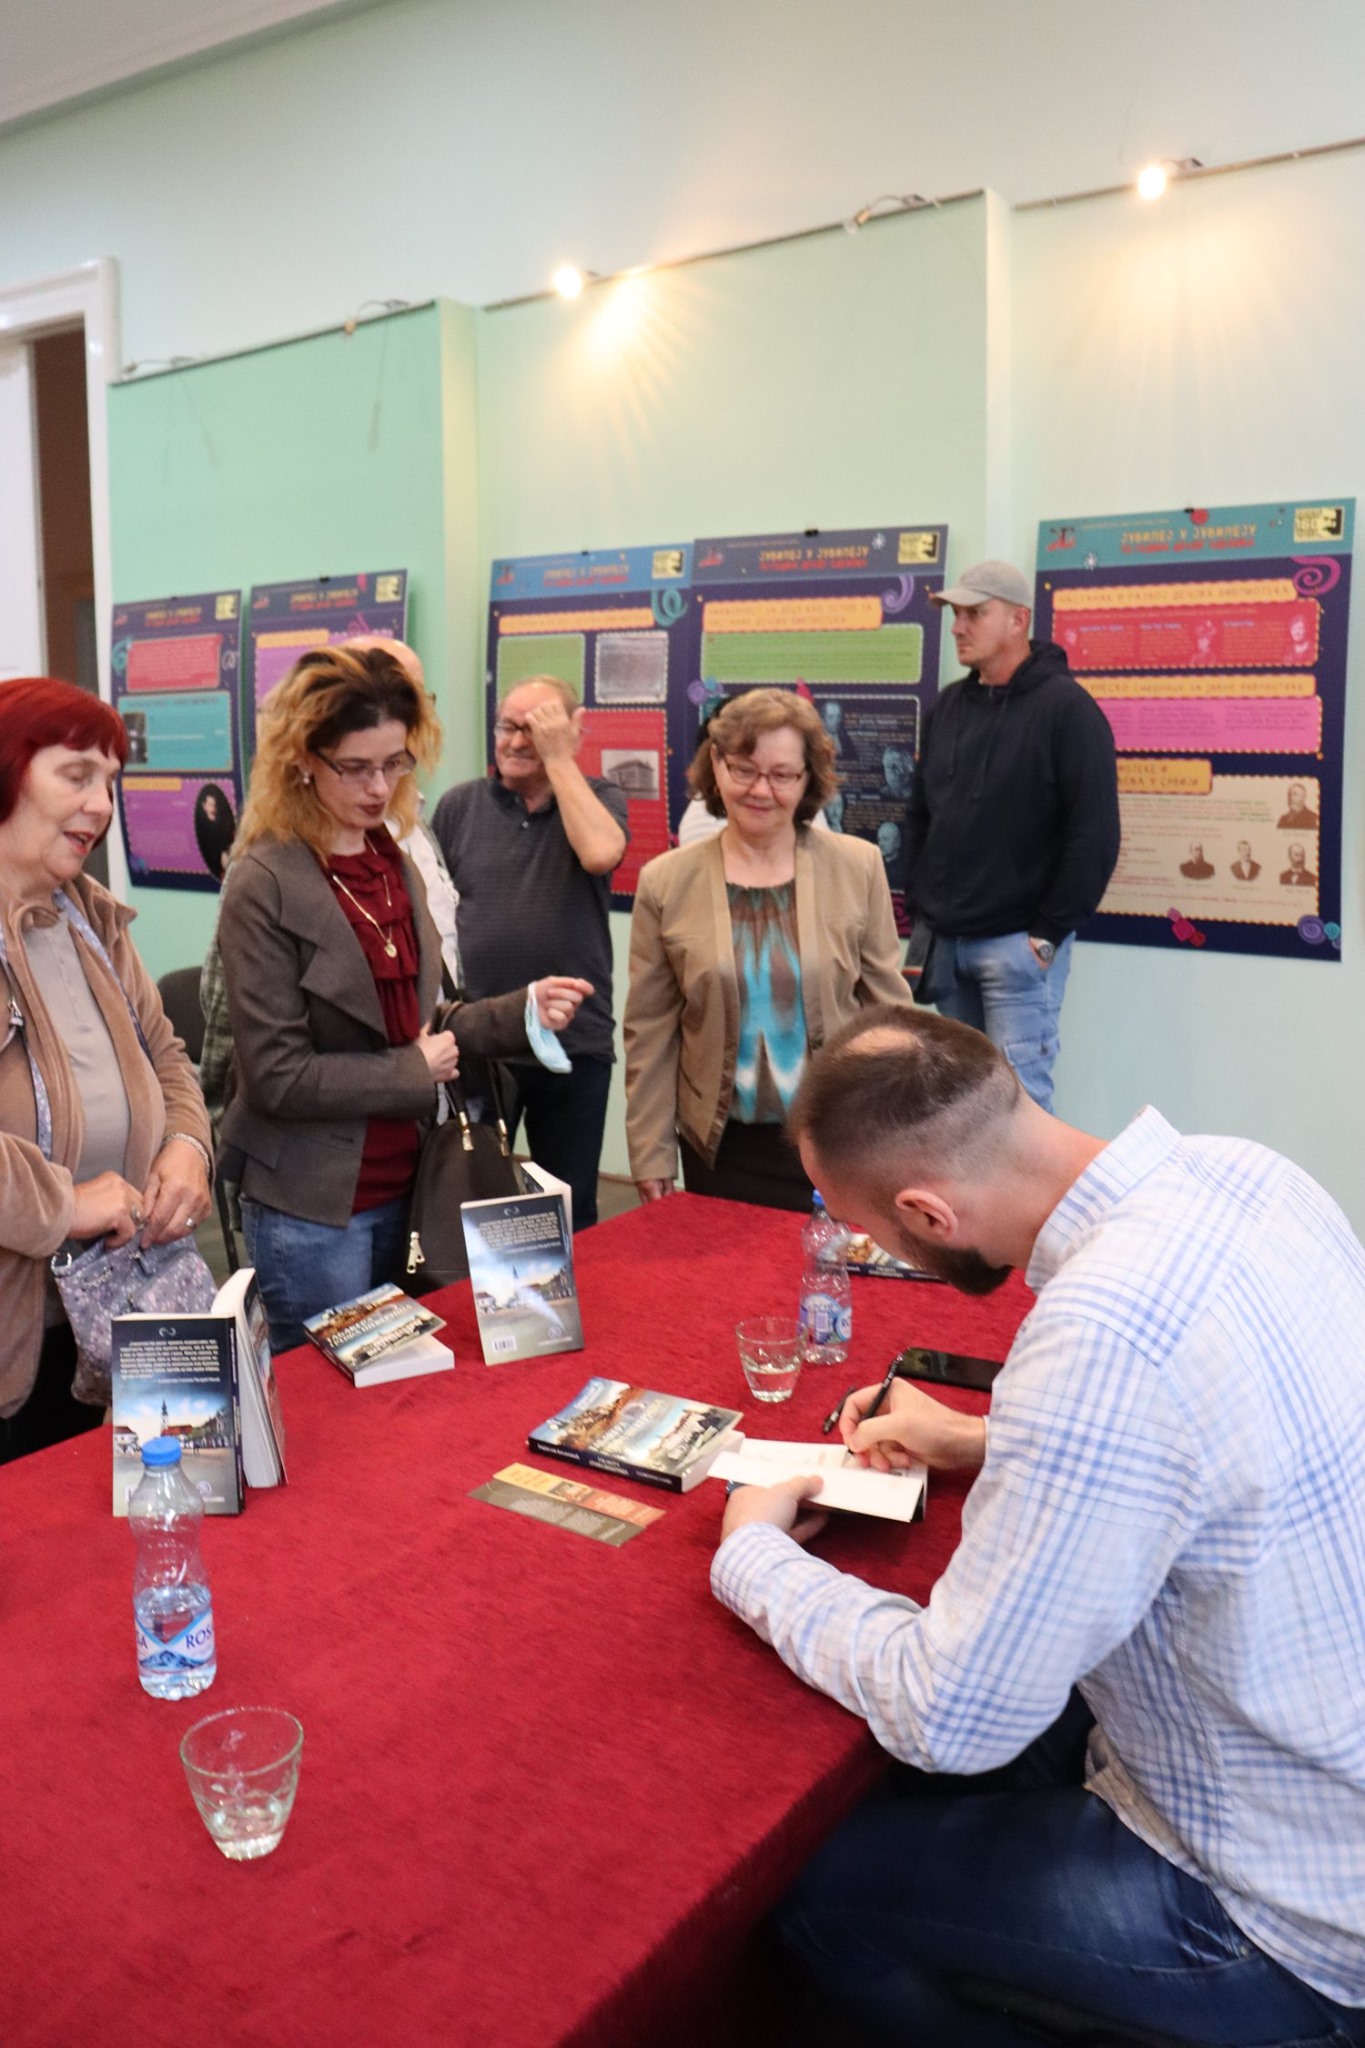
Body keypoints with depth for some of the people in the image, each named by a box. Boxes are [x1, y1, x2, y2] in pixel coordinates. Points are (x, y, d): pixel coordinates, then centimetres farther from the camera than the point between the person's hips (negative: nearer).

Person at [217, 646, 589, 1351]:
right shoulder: (265, 885, -16)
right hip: (311, 1211, -7)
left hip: (400, 1190, 7)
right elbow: (277, 1076, -18)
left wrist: (520, 1014, -4)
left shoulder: (396, 864, 6)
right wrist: (413, 1073, -12)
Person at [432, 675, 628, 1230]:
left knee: (570, 1215, 12)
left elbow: (600, 854, -21)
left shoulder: (599, 799, 2)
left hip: (576, 1044, -1)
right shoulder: (460, 804, 5)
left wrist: (557, 758, -13)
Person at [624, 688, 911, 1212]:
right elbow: (650, 1030, 1)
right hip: (721, 1148, 0)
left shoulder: (858, 867, -2)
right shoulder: (666, 882, -2)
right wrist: (651, 1154, -1)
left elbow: (888, 1007, 3)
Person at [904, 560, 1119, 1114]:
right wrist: (917, 910, 11)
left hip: (1017, 945, -6)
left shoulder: (1066, 708, -8)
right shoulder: (948, 707, 13)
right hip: (945, 943, 7)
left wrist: (1049, 934, -14)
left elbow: (1094, 833, -13)